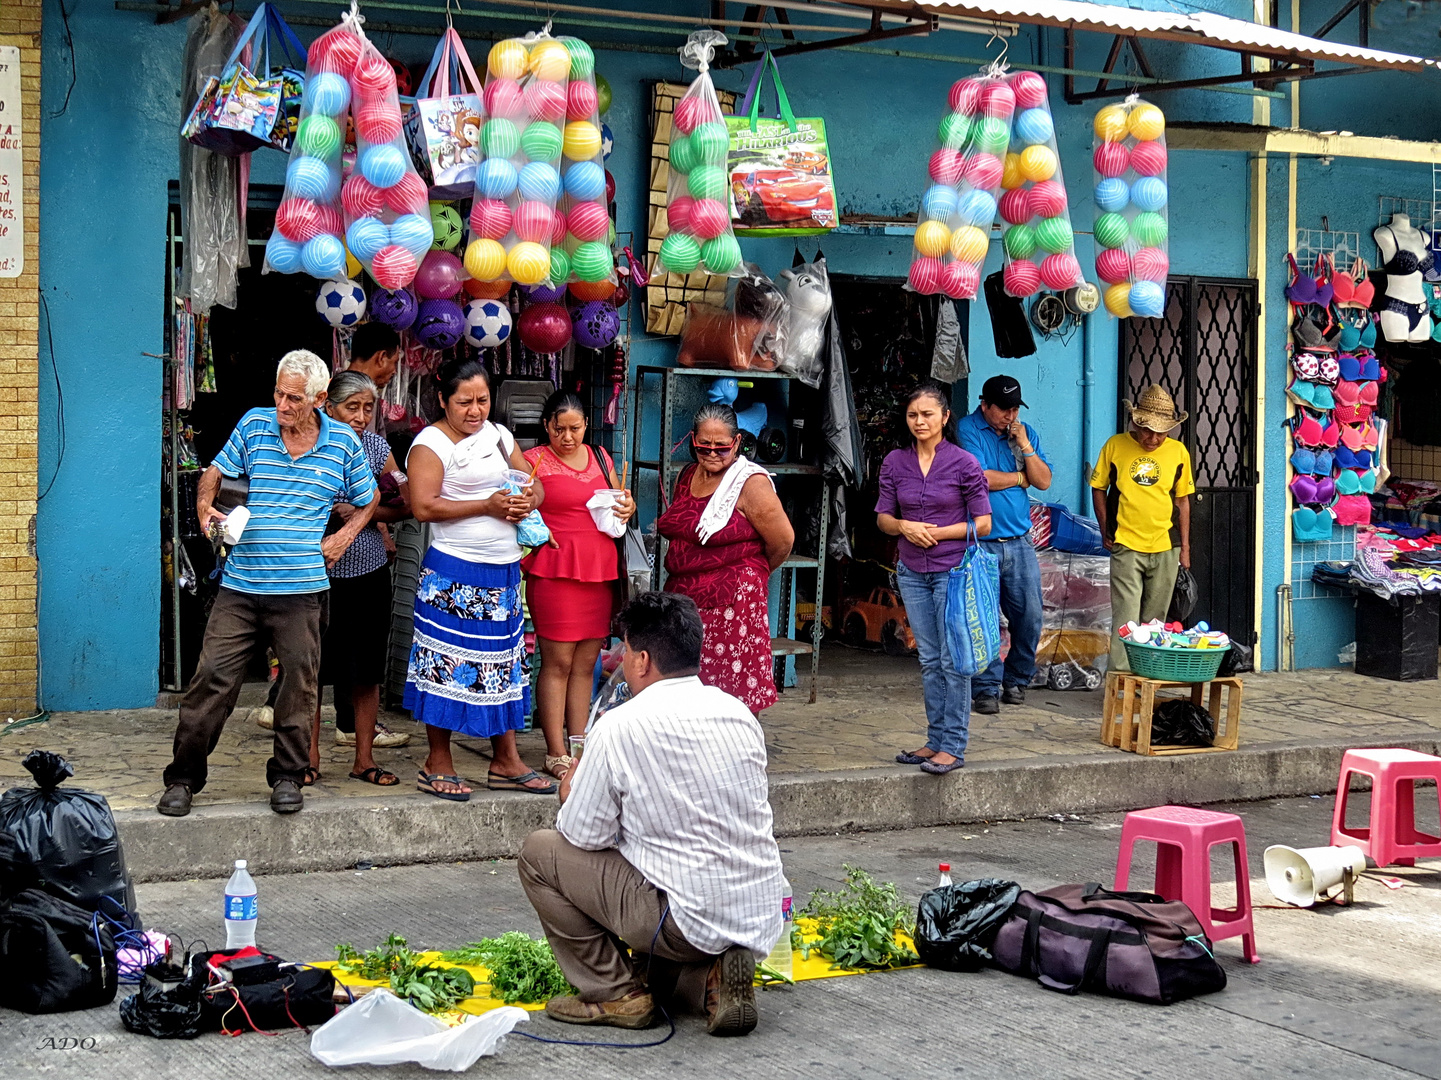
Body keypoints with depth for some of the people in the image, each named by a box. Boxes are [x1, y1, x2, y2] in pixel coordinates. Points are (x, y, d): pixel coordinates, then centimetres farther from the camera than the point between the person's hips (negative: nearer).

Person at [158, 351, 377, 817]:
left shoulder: (343, 442, 3)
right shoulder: (254, 425, 4)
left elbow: (368, 500, 18)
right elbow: (216, 472, 15)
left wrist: (344, 537, 4)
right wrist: (205, 507, -4)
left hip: (302, 590, 0)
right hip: (239, 586, 0)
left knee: (300, 683, 5)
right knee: (212, 678, -2)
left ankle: (287, 775, 21)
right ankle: (183, 778, 8)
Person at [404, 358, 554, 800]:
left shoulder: (499, 435, 14)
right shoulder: (432, 442, -7)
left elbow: (534, 483, 21)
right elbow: (423, 506, -16)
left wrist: (529, 500, -3)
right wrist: (488, 505, -17)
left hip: (504, 570, 7)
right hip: (454, 574, -7)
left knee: (504, 662, 10)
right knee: (447, 665, -3)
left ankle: (506, 763, 19)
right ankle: (438, 766, 7)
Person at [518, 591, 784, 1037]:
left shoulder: (621, 726, -14)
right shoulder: (738, 712, 6)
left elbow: (583, 835, -7)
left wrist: (572, 791, 15)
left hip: (687, 920, -7)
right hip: (762, 920, 7)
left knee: (539, 852, 7)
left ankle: (615, 994, 8)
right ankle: (707, 978, 5)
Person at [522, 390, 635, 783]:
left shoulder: (600, 459, 17)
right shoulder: (533, 461, 1)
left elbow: (619, 501, 31)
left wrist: (628, 508, 9)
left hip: (599, 572, 5)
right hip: (555, 571, -5)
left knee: (586, 663, 8)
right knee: (558, 662, -6)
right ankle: (556, 754, -3)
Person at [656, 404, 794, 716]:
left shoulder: (750, 483, -11)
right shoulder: (688, 476, 11)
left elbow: (782, 541, -9)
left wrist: (753, 573, 7)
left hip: (732, 601, -7)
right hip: (683, 595, 7)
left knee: (736, 689, -5)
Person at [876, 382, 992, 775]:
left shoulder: (963, 463, -6)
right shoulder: (895, 462, 5)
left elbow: (983, 523, -5)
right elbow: (883, 517, 9)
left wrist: (937, 532, -14)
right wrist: (905, 527, -12)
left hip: (954, 570, -4)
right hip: (912, 572, 5)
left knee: (954, 660, -4)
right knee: (929, 660, 11)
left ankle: (953, 746, 0)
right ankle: (936, 740, 18)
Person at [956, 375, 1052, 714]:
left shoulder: (1025, 432, 12)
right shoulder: (968, 429, -3)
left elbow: (1044, 481, 7)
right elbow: (979, 478, -15)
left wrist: (1024, 446, -6)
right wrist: (1021, 477, 1)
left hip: (1019, 542, 5)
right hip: (981, 543, -5)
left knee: (1030, 617, 3)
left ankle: (1016, 680, 20)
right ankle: (986, 688, 3)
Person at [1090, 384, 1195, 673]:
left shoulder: (1178, 452, 4)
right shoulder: (1115, 446, -2)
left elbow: (1182, 500, 11)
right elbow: (1098, 489, 6)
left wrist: (1185, 547, 9)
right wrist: (1106, 532, 0)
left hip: (1165, 549, 3)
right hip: (1125, 547, -3)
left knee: (1155, 621, 10)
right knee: (1126, 620, -9)